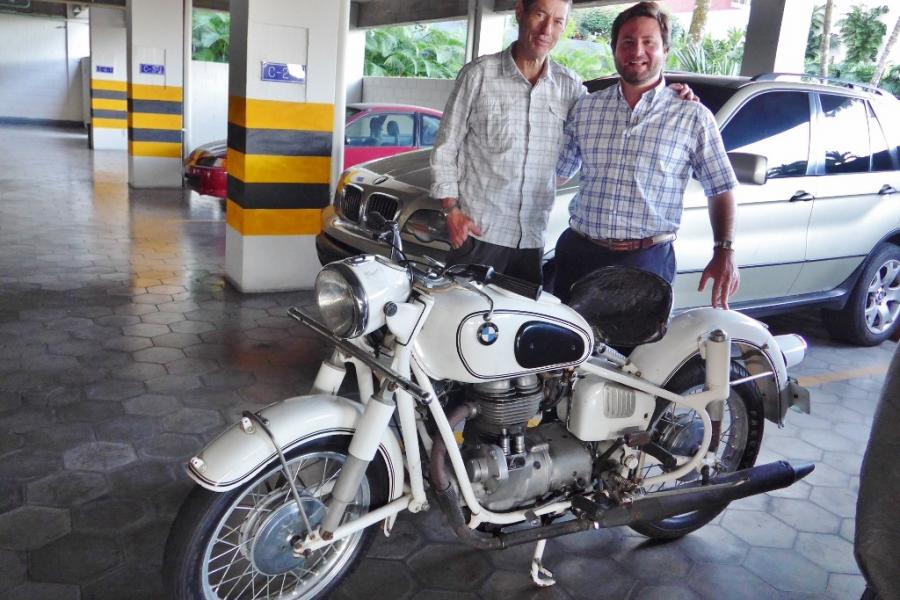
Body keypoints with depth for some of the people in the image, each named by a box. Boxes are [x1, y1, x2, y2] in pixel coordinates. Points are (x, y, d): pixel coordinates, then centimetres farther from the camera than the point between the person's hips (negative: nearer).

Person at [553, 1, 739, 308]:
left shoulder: (693, 117, 0)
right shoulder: (585, 108, 8)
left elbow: (720, 189, 4)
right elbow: (558, 172, 16)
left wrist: (724, 252, -7)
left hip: (648, 260, -2)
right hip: (578, 254, 3)